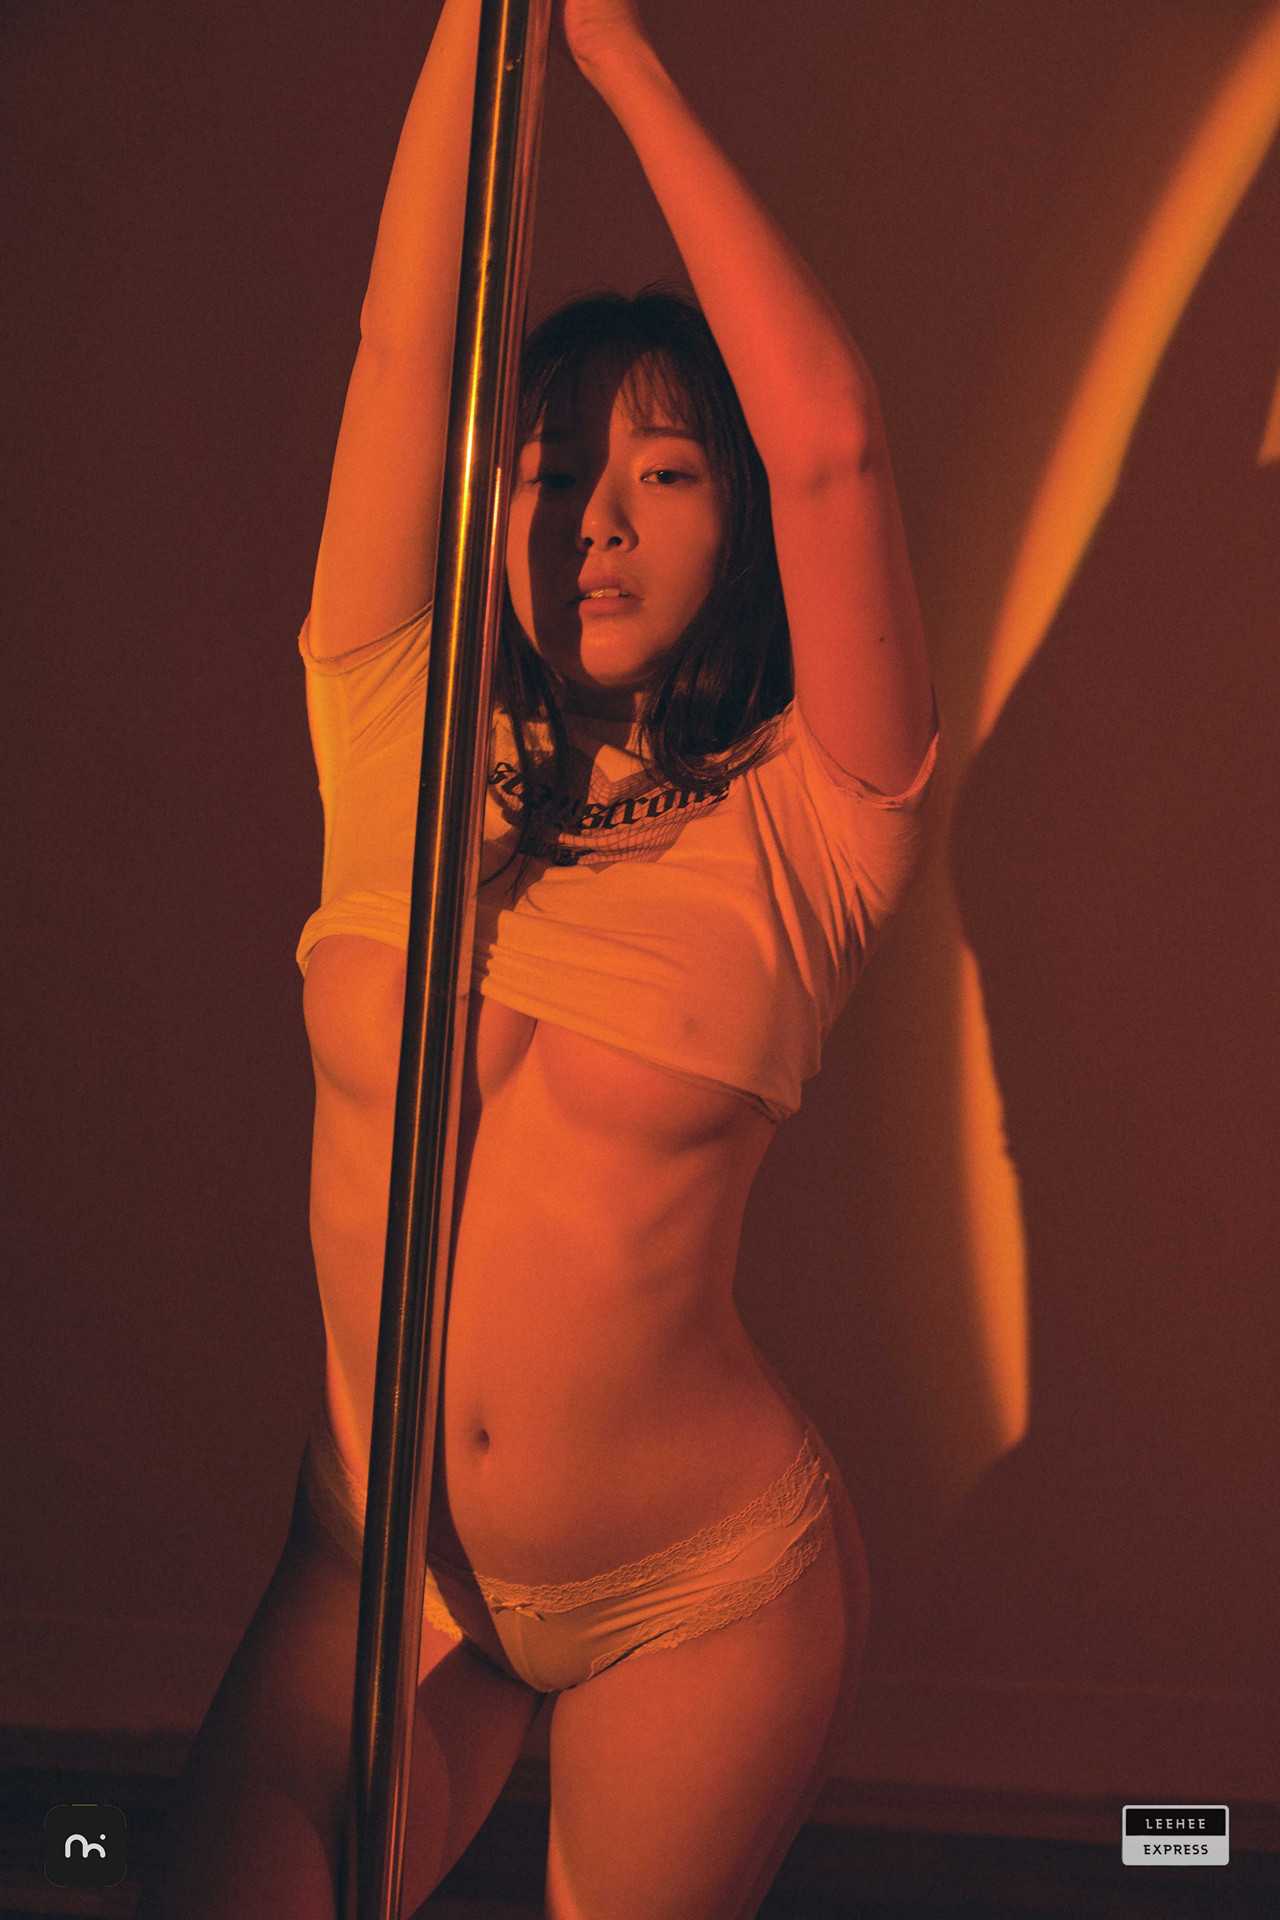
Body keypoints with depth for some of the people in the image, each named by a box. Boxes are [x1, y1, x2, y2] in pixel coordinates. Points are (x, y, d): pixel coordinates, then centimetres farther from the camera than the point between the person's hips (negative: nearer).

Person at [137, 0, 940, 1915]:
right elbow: (399, 361, -9)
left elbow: (835, 446, -21)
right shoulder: (394, 761, -2)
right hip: (375, 1561, 2)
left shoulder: (796, 831, -10)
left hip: (704, 1601, -2)